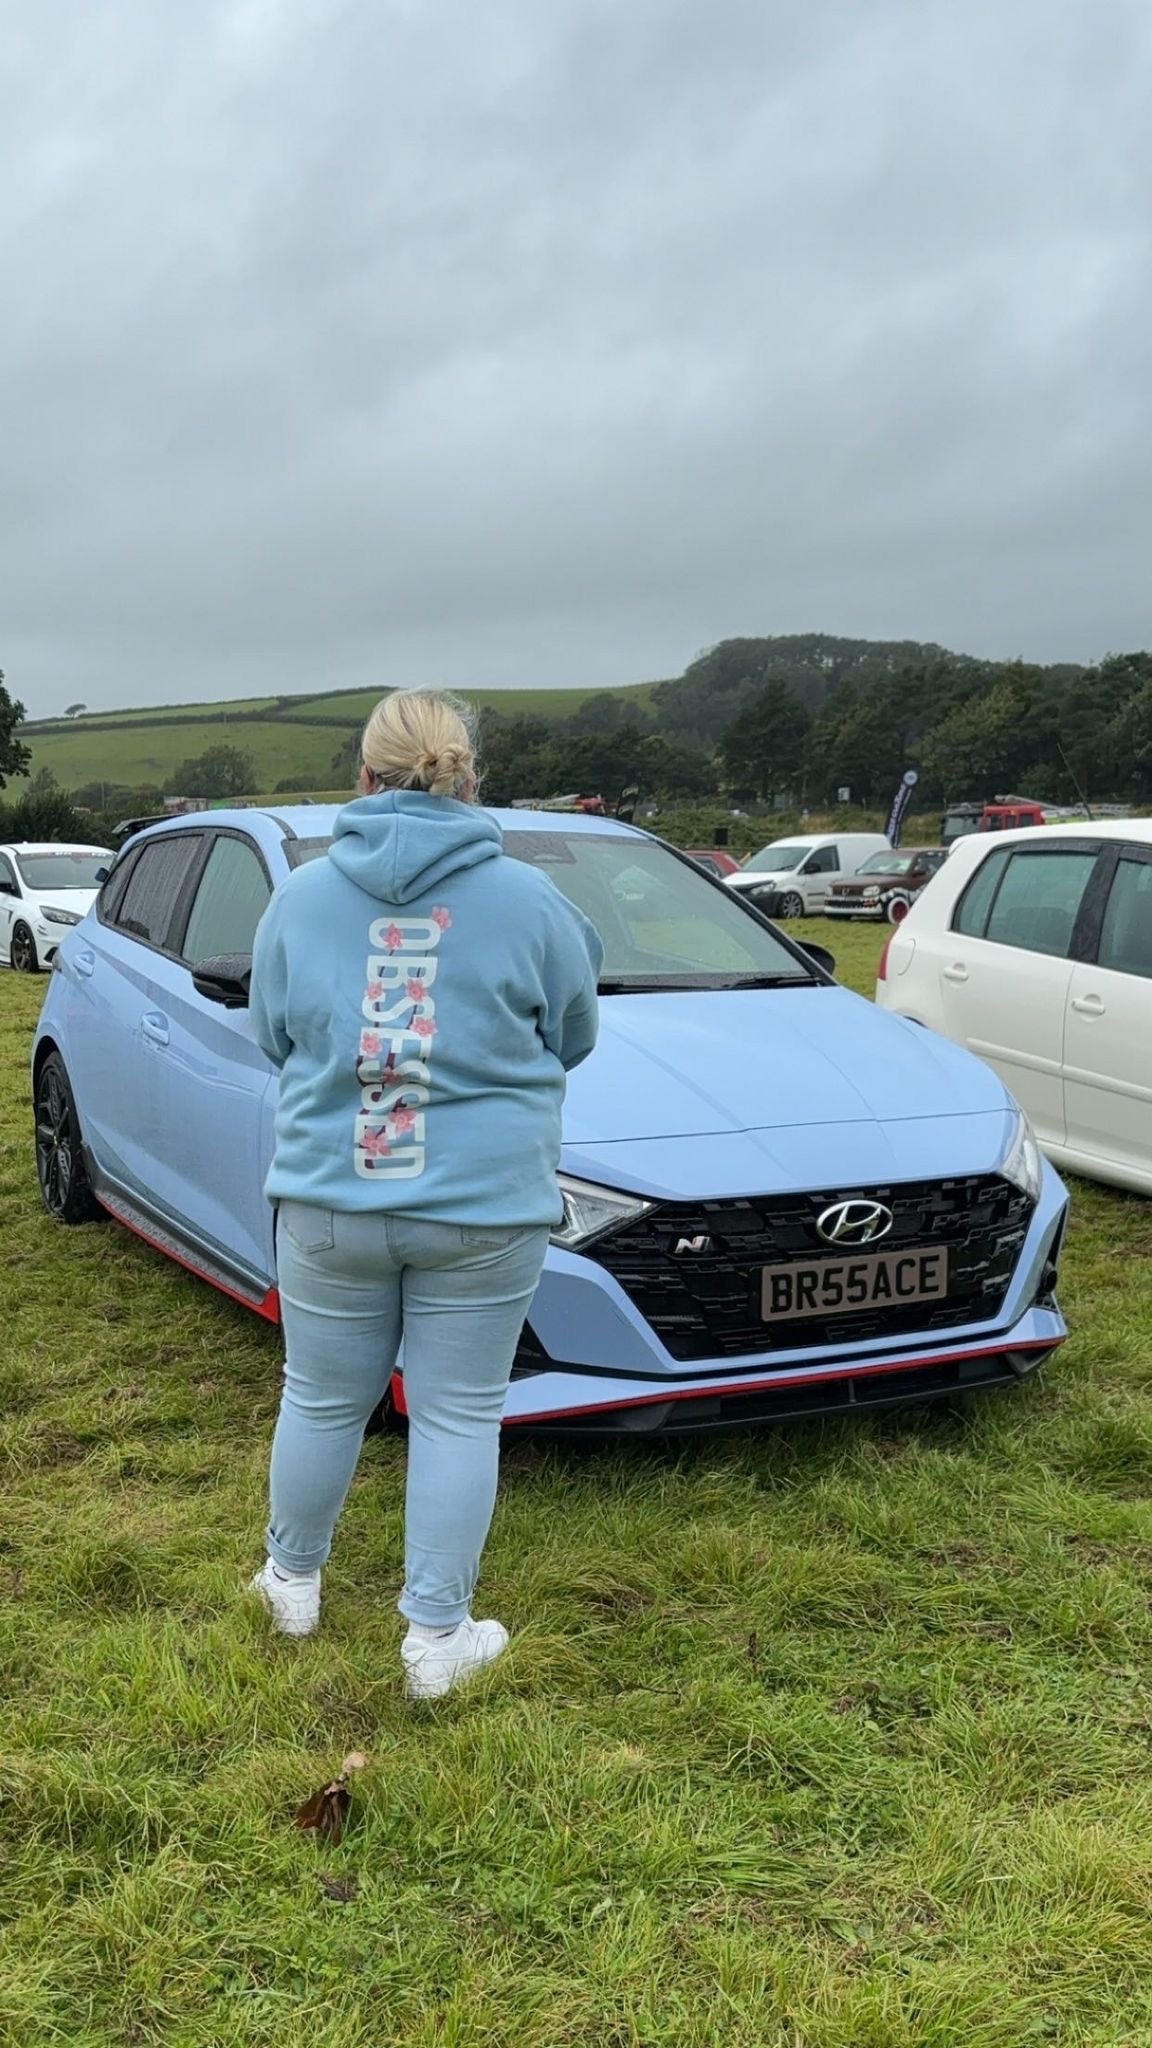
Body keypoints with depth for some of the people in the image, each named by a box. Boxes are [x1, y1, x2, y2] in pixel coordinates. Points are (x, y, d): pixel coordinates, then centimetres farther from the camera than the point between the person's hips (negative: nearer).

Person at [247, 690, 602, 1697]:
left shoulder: (301, 896, 0)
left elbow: (273, 1036, 12)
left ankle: (292, 1582, 38)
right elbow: (573, 1040, 7)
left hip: (330, 1196, 2)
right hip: (484, 1203, -2)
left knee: (323, 1401, 17)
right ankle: (438, 1637, 18)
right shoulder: (528, 898, -5)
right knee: (458, 1416, 9)